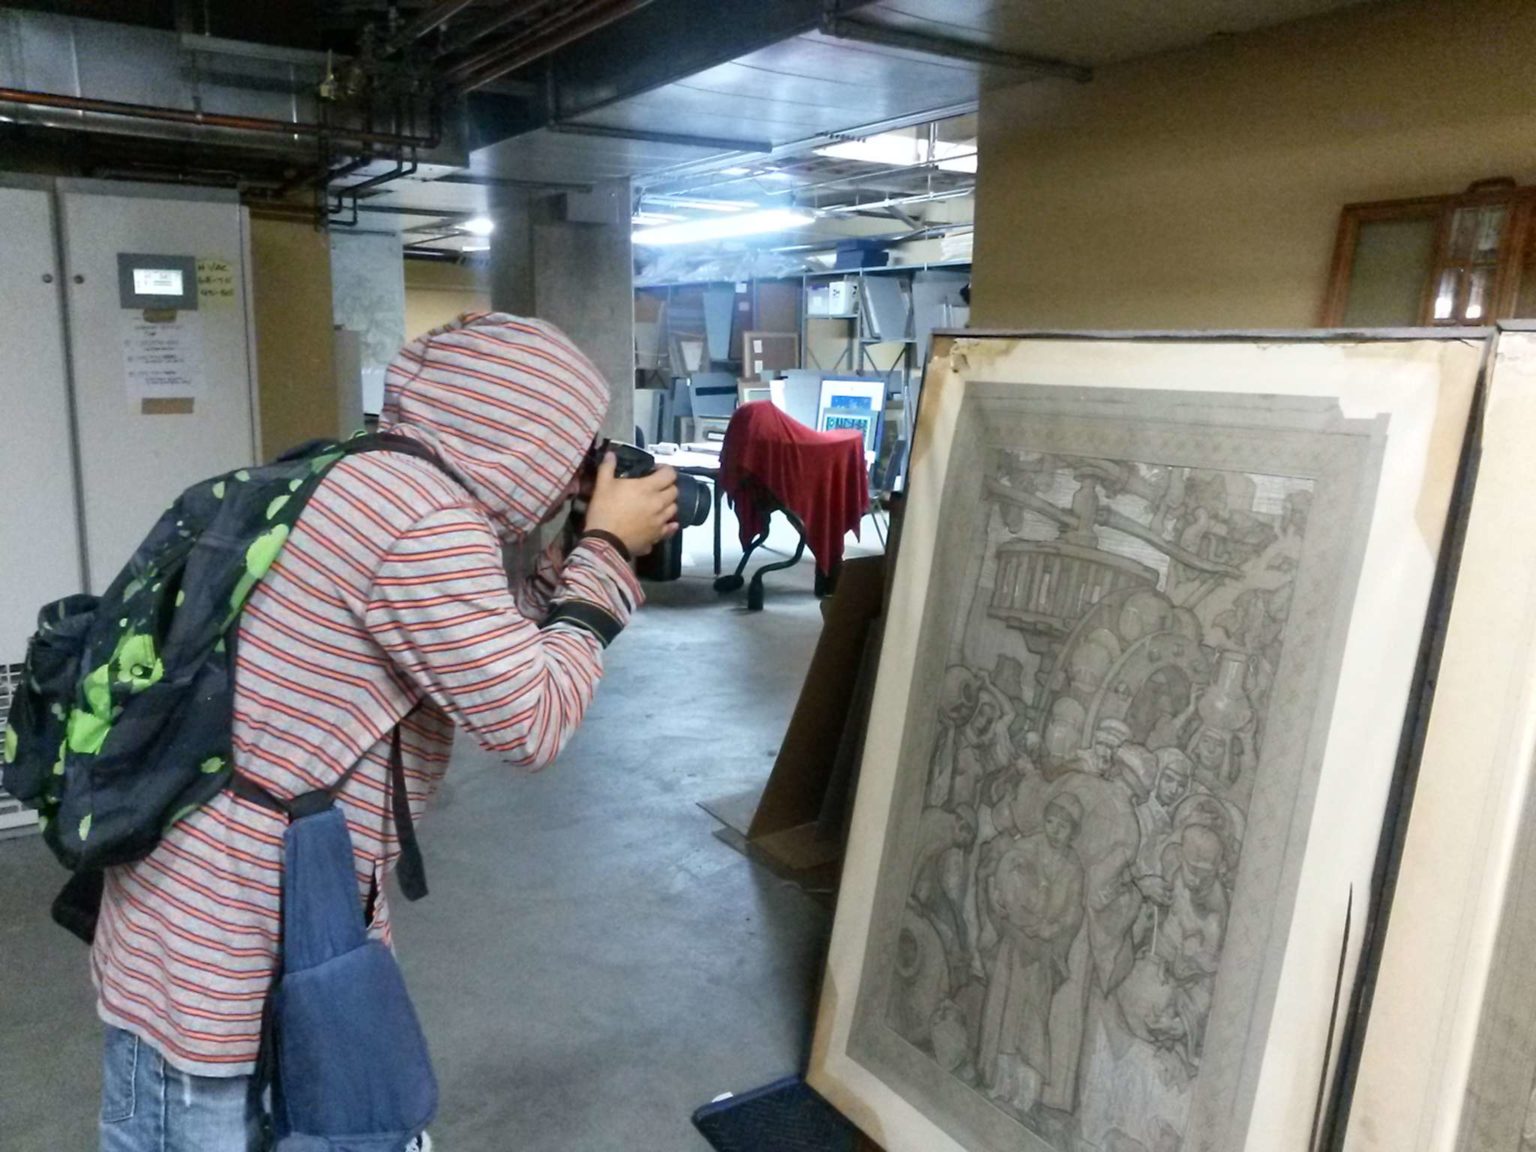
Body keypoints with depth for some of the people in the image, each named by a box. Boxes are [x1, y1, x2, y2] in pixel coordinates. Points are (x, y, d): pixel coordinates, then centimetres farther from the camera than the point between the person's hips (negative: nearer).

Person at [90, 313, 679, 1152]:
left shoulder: (378, 484, 7)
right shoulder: (426, 517, -26)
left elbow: (490, 650, 14)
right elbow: (531, 722, -20)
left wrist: (587, 557, 7)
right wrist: (608, 550, -11)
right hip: (218, 944, -10)